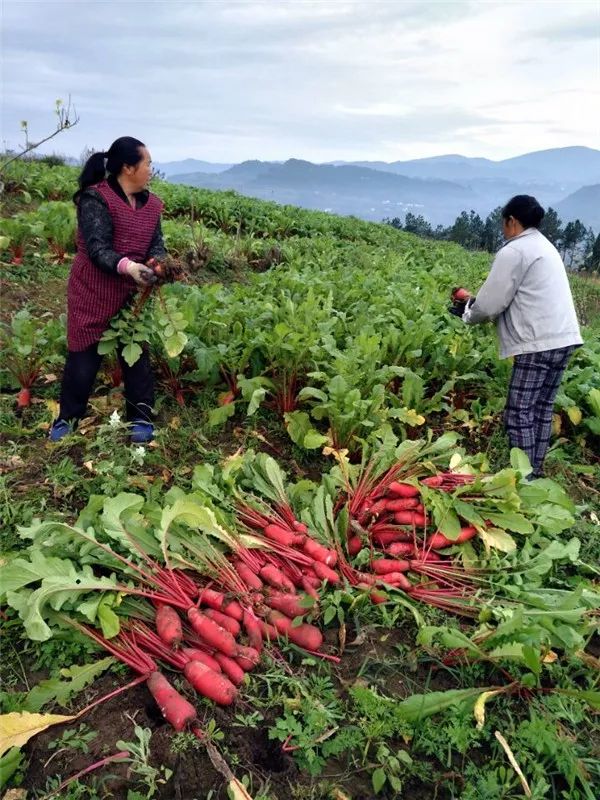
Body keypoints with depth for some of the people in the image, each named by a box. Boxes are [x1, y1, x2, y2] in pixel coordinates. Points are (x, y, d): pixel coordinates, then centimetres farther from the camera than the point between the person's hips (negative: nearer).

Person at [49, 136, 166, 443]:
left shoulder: (151, 204, 7)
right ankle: (67, 418, 22)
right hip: (93, 294, -5)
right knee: (83, 357, 4)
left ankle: (141, 418, 22)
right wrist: (126, 266, -39)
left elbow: (156, 244, 2)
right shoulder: (95, 199, -14)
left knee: (137, 354, 8)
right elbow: (96, 248, -22)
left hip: (133, 295, 5)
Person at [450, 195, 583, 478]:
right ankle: (535, 471, 21)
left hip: (538, 343, -9)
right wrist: (475, 300, 21)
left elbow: (491, 304, -9)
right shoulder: (545, 246, 21)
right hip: (563, 338, 10)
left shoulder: (513, 251, -9)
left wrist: (467, 312, 11)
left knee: (519, 414, -5)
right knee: (542, 408, 14)